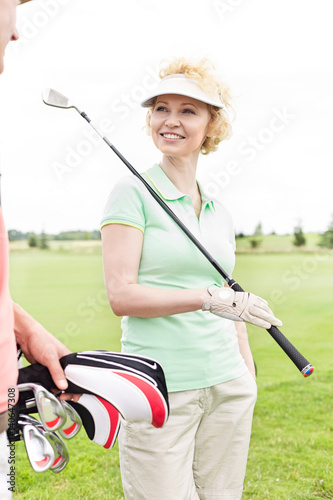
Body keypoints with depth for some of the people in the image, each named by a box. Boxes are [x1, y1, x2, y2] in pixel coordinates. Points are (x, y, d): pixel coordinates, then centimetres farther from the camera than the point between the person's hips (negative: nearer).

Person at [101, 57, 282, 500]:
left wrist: (247, 373, 18)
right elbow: (121, 295, -13)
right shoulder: (133, 193, -4)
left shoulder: (220, 212, 13)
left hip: (227, 386, 6)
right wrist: (208, 298, -21)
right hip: (159, 389, -5)